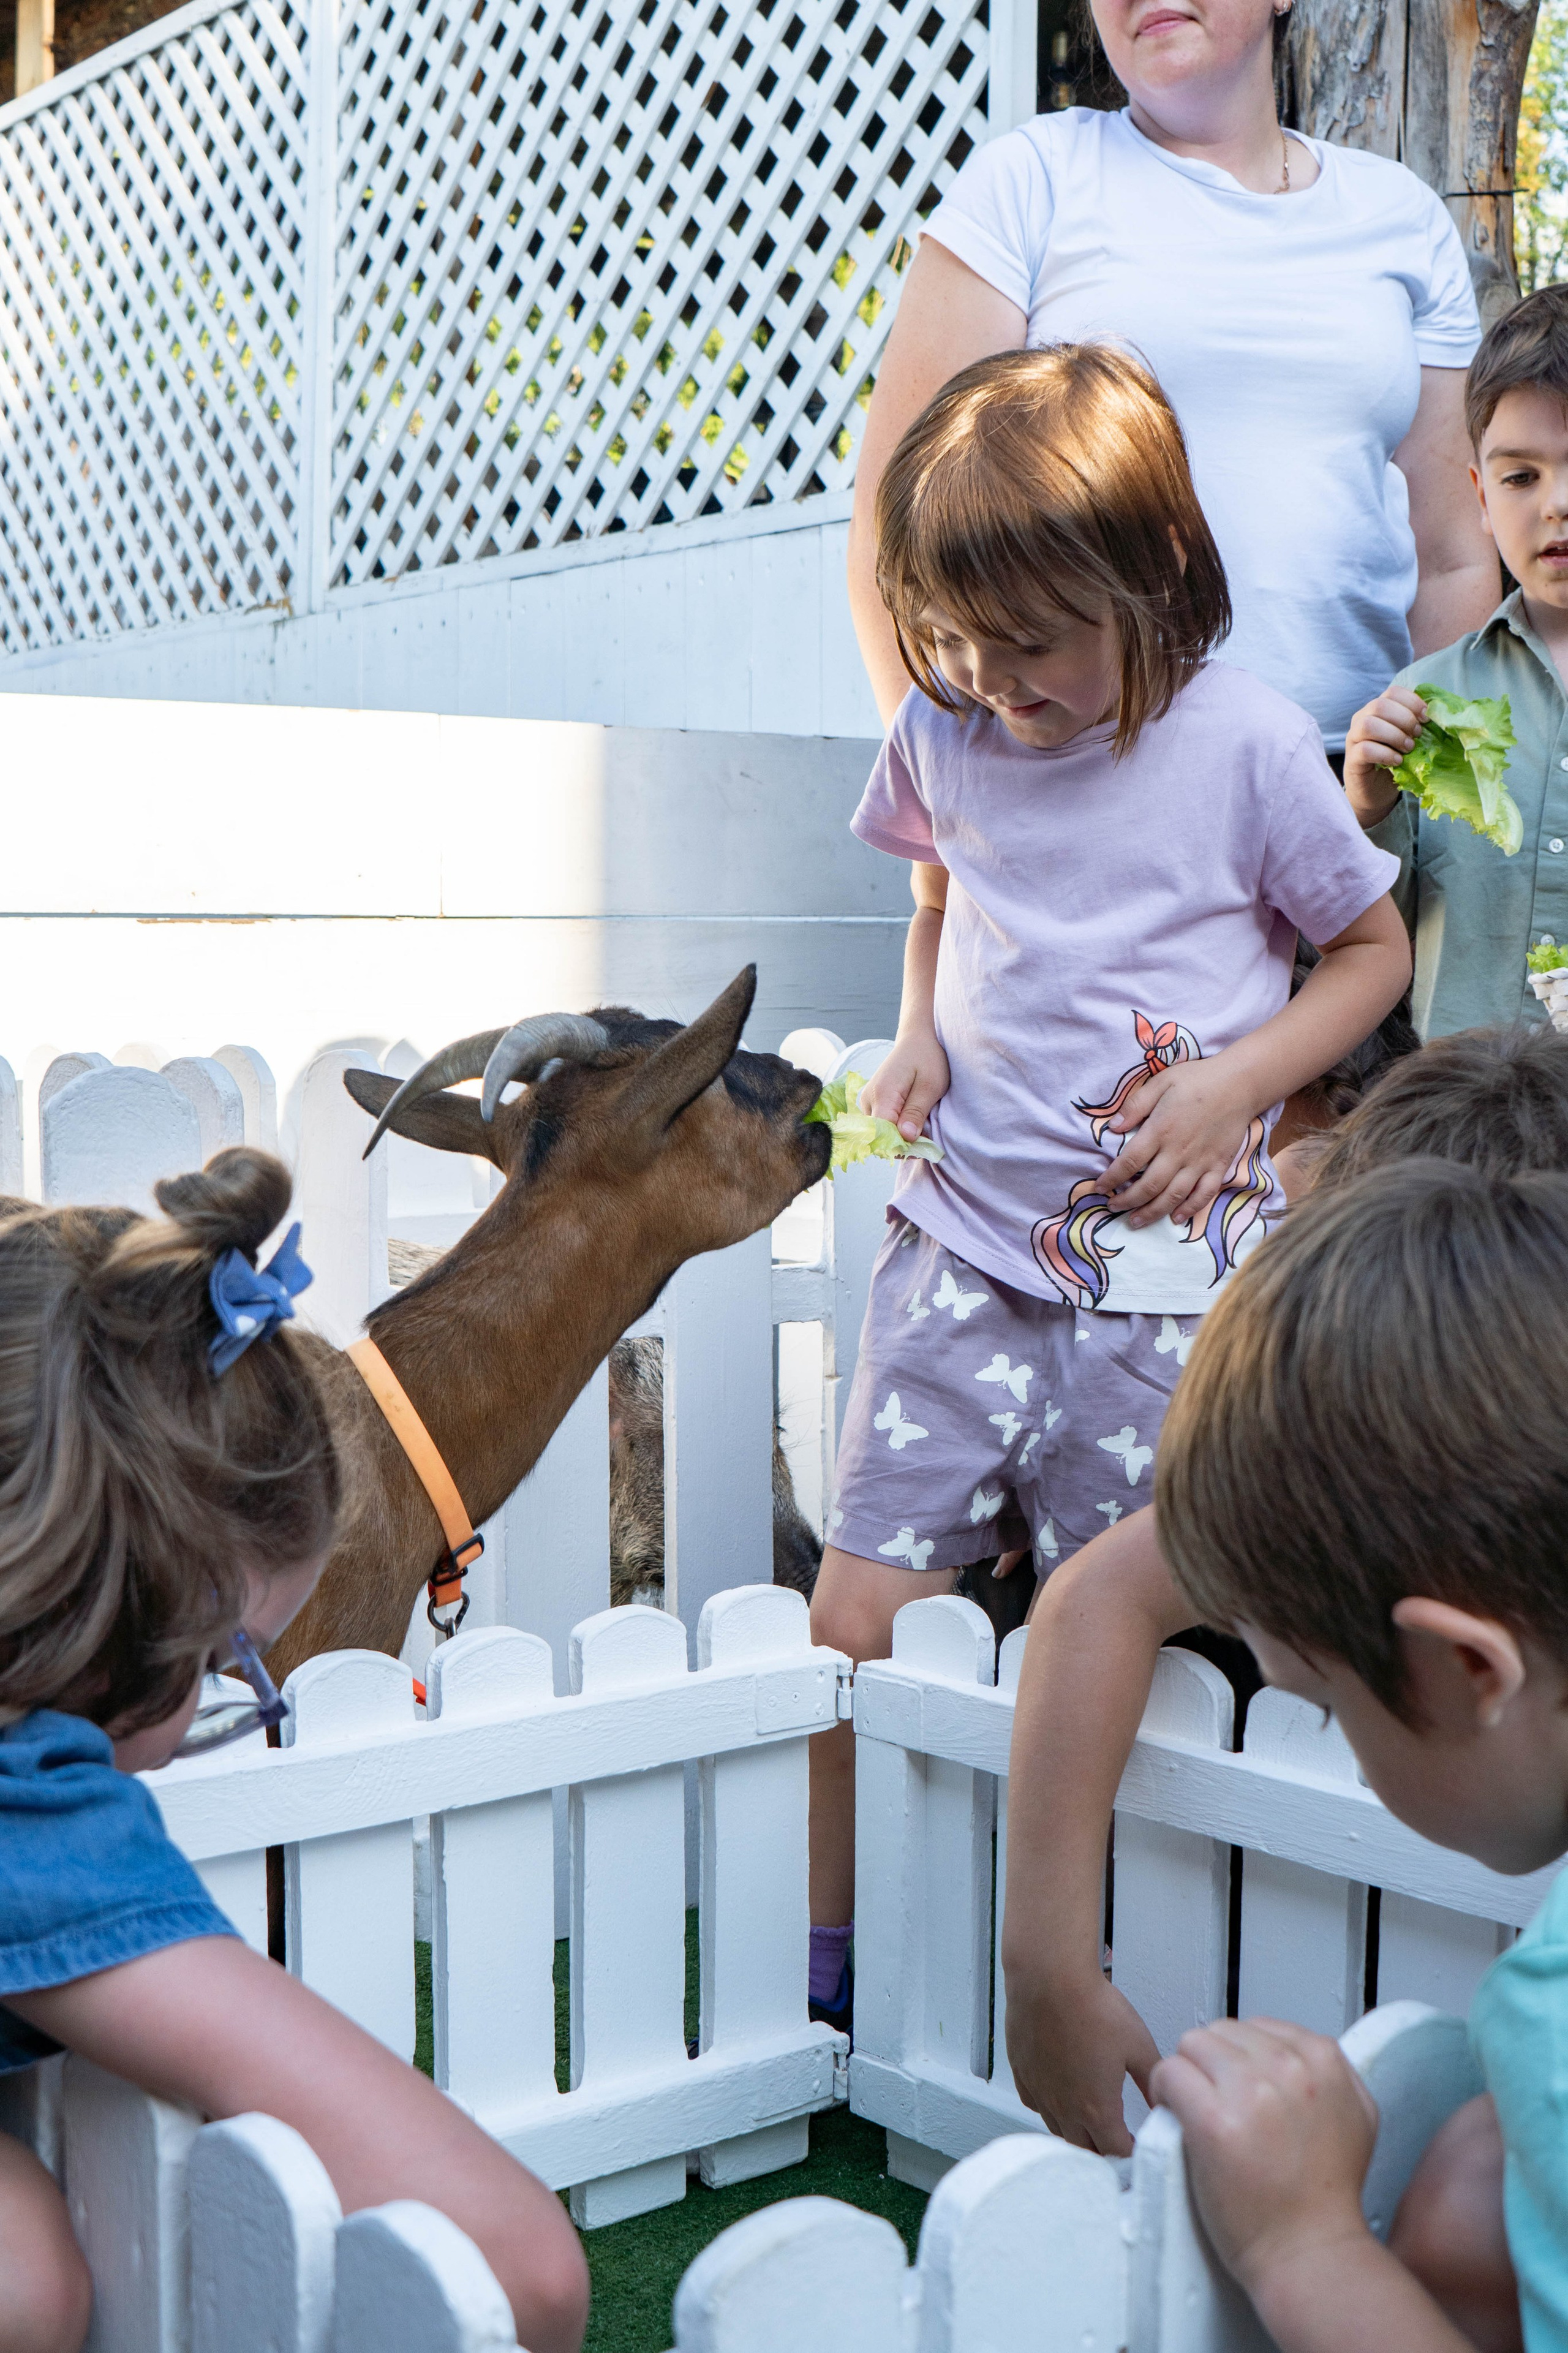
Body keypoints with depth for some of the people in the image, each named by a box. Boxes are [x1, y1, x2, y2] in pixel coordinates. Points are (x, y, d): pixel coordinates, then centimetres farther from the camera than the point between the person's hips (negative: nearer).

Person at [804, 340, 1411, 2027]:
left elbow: (1373, 951, 5)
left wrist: (1236, 1081, -10)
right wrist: (918, 1036, 4)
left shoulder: (1247, 748, -7)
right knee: (854, 1624, 1)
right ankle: (822, 1964, 21)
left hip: (1162, 1276, -3)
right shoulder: (944, 732, 4)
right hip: (959, 1246, 3)